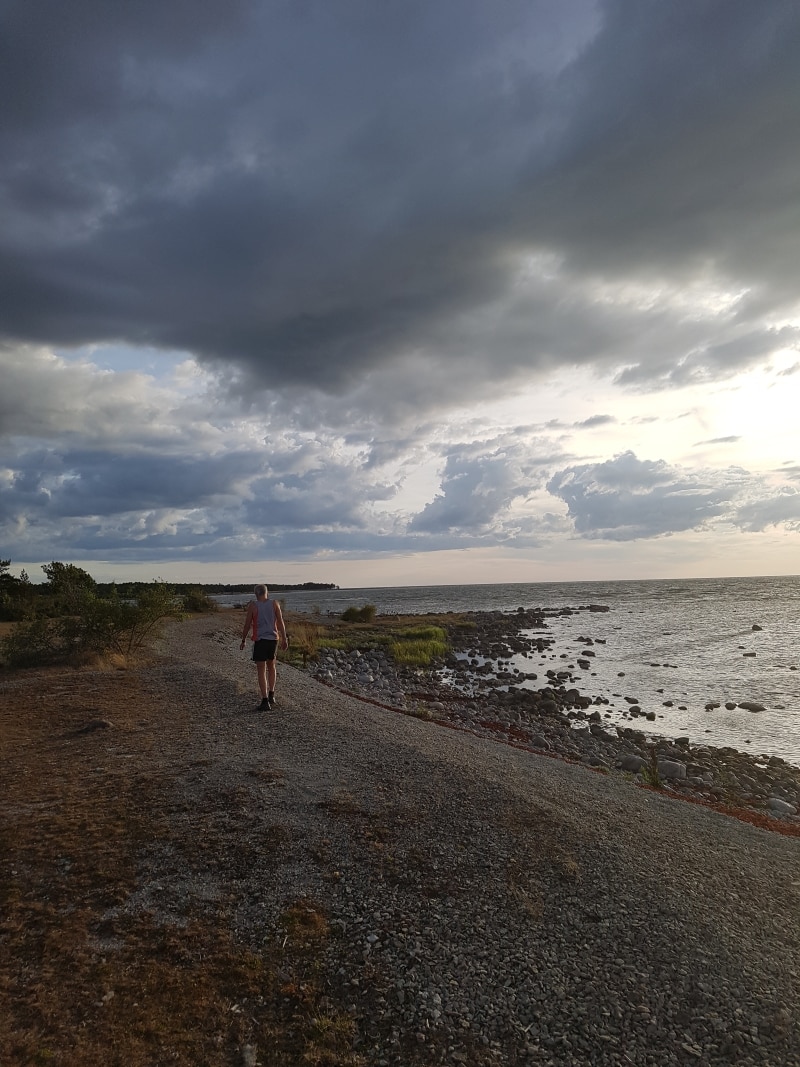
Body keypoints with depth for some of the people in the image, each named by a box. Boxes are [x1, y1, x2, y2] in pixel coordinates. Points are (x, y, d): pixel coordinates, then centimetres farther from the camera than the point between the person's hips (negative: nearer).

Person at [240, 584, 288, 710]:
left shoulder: (252, 605, -5)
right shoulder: (274, 604, 1)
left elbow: (247, 624, -3)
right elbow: (280, 622, -3)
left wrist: (243, 640, 7)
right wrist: (284, 639, 1)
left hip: (259, 640, -3)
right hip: (273, 639, 3)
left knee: (261, 671, 0)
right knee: (271, 666, 23)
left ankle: (265, 701, -5)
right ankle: (271, 695, 23)